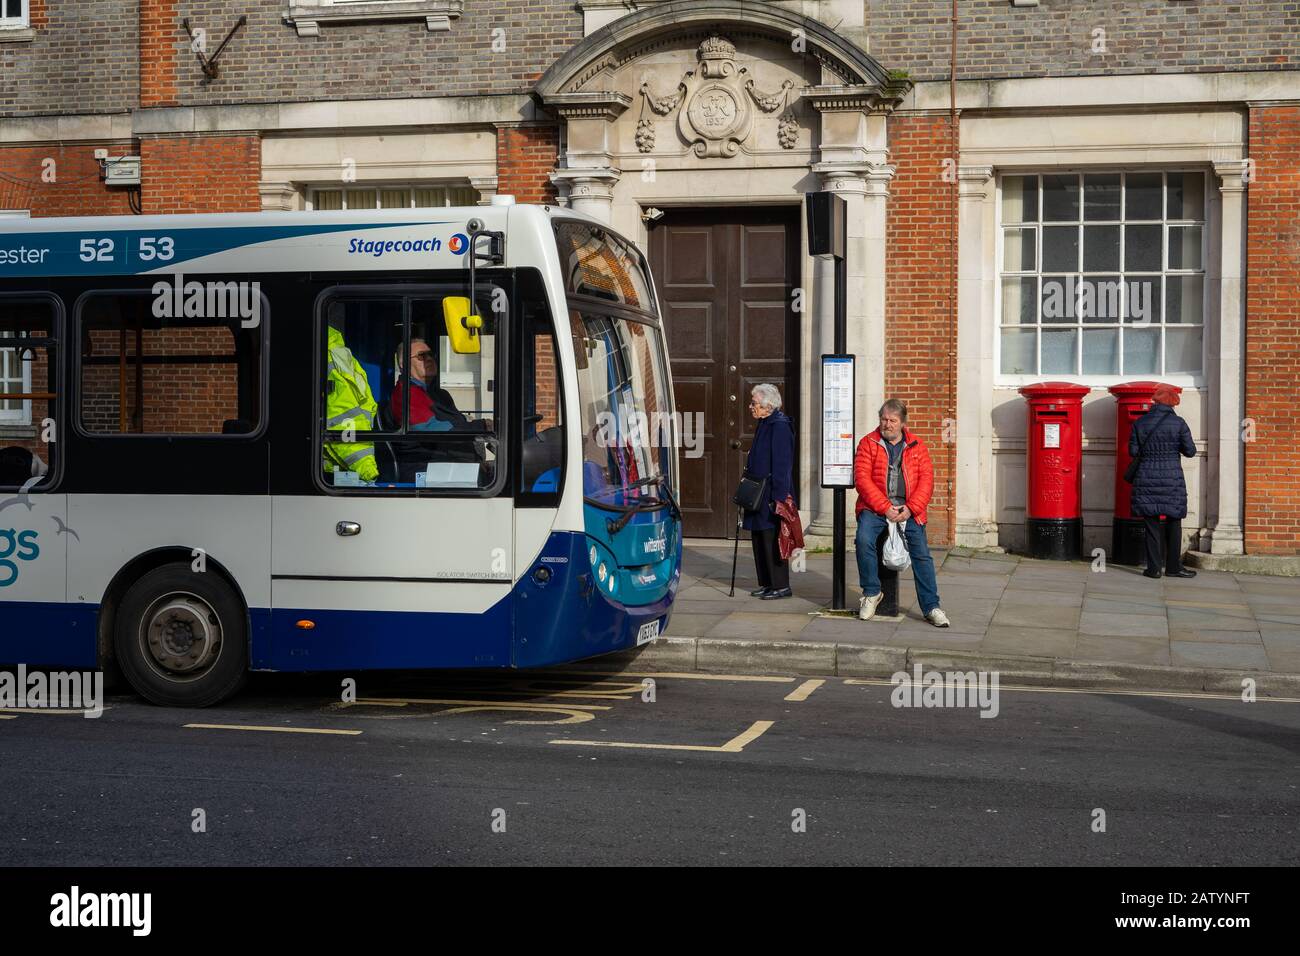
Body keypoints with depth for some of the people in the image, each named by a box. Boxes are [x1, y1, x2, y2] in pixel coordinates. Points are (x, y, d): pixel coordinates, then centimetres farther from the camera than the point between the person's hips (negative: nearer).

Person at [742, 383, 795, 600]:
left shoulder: (780, 426, -16)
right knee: (759, 539, 13)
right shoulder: (764, 424, 14)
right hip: (759, 495, 10)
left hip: (772, 495, -10)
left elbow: (782, 464, -20)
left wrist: (778, 497, -22)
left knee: (772, 540, -6)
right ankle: (767, 583, 21)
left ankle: (781, 586, 1)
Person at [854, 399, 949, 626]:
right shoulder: (868, 443, 7)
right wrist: (885, 508, -14)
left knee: (921, 552, -12)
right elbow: (862, 479, -4)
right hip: (875, 507, -1)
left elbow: (927, 479, 4)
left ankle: (931, 607, -4)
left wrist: (911, 508, -12)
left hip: (908, 509, 1)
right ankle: (871, 593, -10)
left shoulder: (917, 446, 12)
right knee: (864, 539, -28)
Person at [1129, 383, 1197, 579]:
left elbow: (1133, 451, 2)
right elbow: (1190, 451, -1)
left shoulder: (1140, 423, 0)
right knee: (1173, 523, 9)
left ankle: (1154, 568, 5)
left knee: (1151, 524, 5)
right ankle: (1173, 567, 12)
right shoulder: (1178, 423, -5)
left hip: (1146, 479, 1)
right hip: (1172, 479, -1)